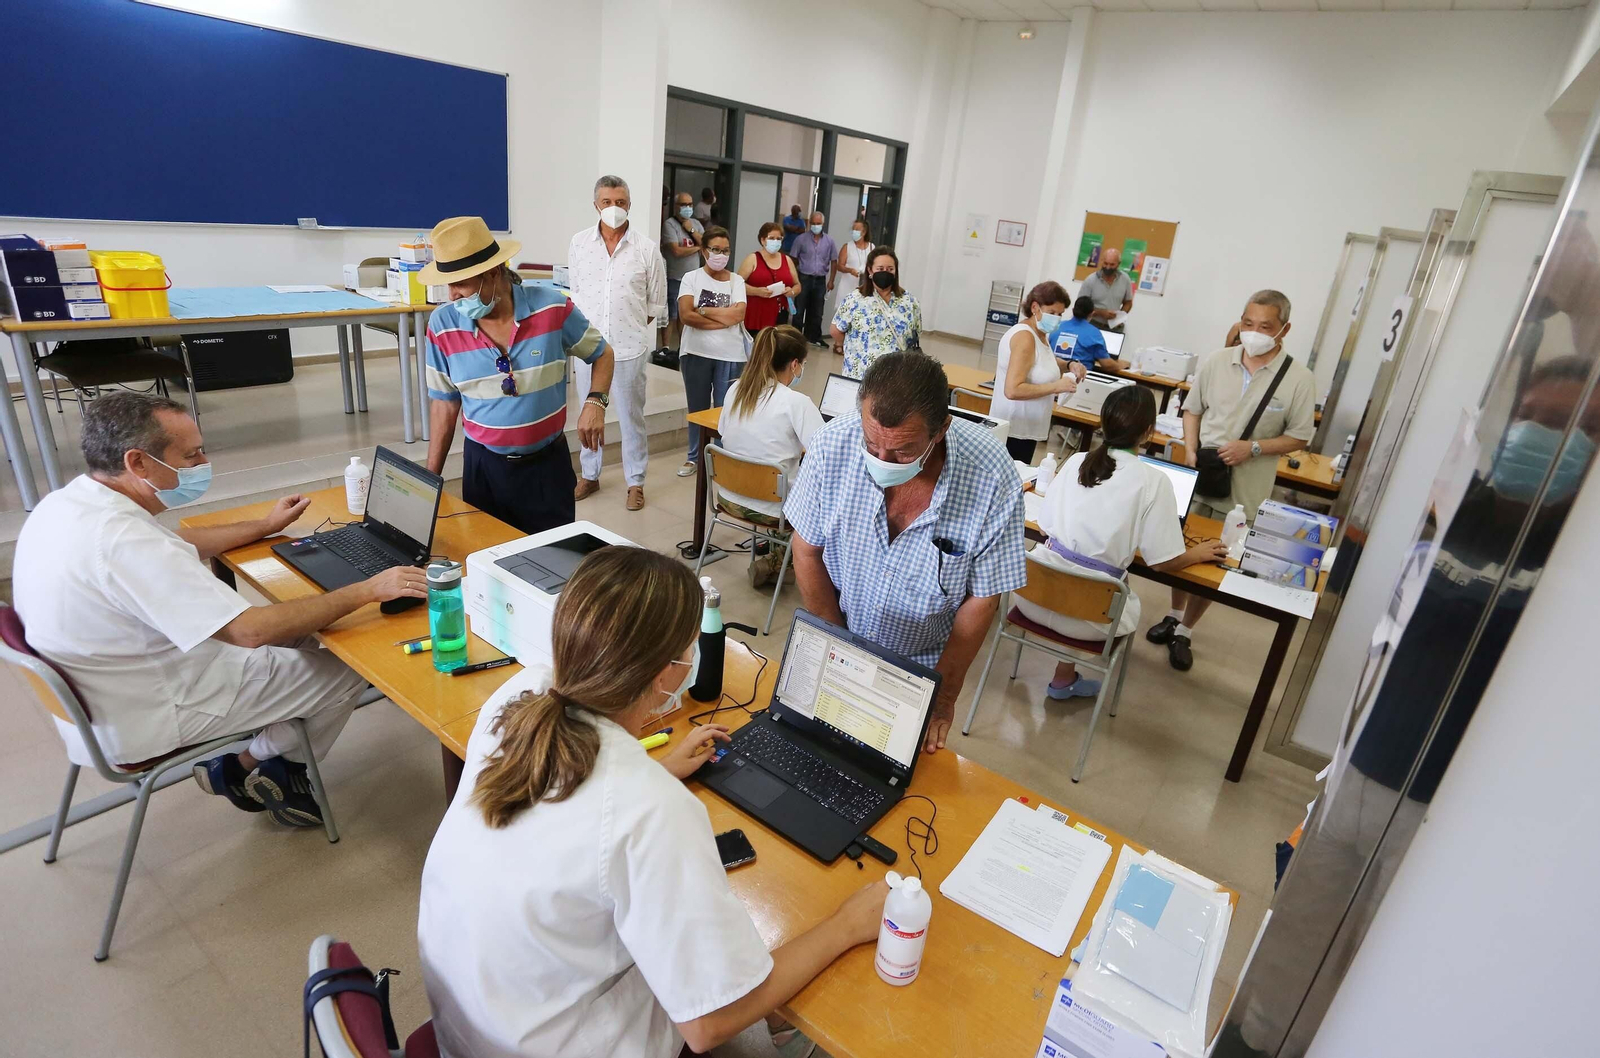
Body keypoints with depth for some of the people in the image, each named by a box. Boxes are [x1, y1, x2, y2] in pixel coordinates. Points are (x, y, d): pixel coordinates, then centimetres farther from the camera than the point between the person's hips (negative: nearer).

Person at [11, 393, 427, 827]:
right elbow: (250, 630, -36)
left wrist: (265, 526, 22)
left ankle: (244, 758, 16)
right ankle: (251, 764, 16)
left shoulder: (65, 503, -3)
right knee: (349, 669, -7)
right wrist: (368, 590, -30)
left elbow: (172, 547, 15)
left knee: (297, 636, 14)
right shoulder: (123, 540, -34)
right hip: (139, 726, -9)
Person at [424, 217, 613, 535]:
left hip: (547, 462, -1)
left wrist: (595, 402, -14)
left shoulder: (552, 306, -12)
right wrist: (431, 477, 4)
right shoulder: (442, 325, -7)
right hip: (483, 464, 1)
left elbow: (601, 354, 4)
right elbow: (445, 402, 3)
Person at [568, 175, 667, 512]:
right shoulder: (579, 243, 3)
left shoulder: (647, 248, -3)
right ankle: (590, 476, 30)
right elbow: (574, 294, 11)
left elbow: (656, 305, 3)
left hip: (629, 348, -2)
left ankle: (635, 482, 20)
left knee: (631, 418, 7)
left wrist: (629, 329, 2)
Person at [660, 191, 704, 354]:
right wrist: (698, 247, -6)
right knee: (671, 316, -4)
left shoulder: (696, 224, 12)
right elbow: (677, 251, -19)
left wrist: (691, 230, -8)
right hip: (674, 279, -6)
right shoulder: (670, 224, -8)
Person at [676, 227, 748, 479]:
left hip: (729, 356, 0)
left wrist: (703, 310, -10)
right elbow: (686, 315, -12)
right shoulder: (692, 278, 1)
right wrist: (723, 319, -12)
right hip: (697, 353, 0)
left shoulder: (736, 280, 5)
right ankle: (694, 457, 23)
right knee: (698, 408, 11)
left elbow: (738, 315, -11)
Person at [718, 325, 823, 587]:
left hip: (733, 499, 7)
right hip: (774, 508, -7)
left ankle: (766, 551, 25)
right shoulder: (796, 402, -20)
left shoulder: (735, 389, -1)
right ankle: (773, 561, 15)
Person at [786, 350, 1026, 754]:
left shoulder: (992, 475, -28)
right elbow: (808, 551, -10)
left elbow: (981, 599, -17)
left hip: (922, 666, -1)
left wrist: (944, 697, -10)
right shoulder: (832, 445, -24)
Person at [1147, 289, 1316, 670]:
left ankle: (1184, 631, 24)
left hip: (1243, 491, -2)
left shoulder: (1299, 379, -9)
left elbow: (1299, 438, -3)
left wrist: (1253, 448, -19)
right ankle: (1174, 615, 36)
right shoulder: (1215, 361, -3)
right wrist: (1190, 452, -8)